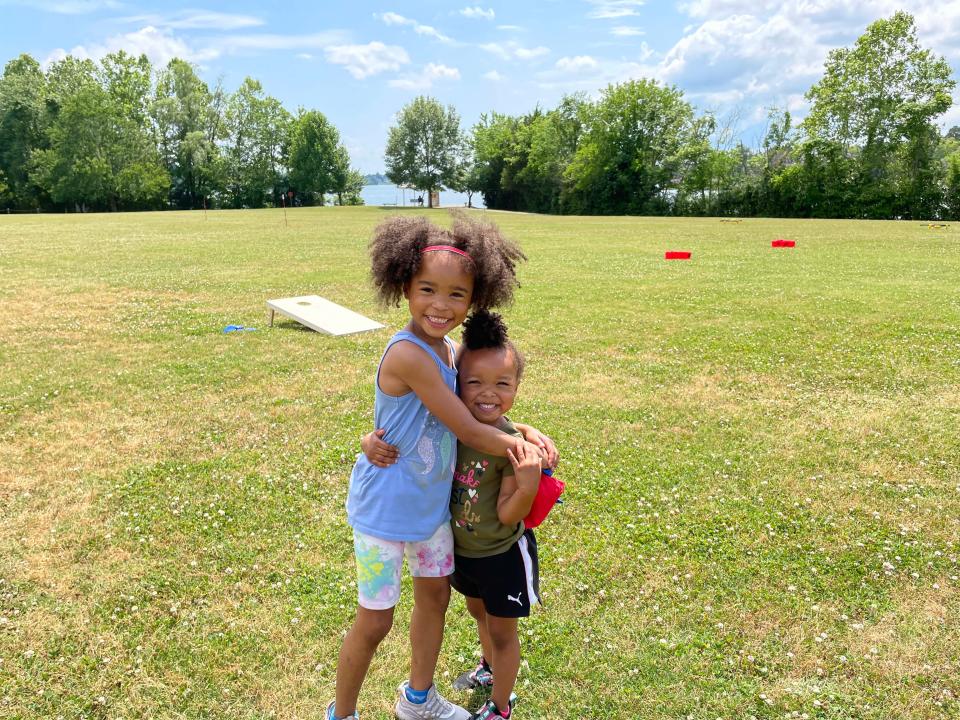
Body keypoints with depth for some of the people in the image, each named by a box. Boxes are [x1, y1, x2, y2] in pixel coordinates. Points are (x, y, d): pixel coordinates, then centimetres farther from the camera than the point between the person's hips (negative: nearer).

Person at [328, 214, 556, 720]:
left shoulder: (450, 351, -3)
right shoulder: (409, 354, -29)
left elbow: (482, 411, 9)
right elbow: (468, 432, -24)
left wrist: (524, 432, -8)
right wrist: (523, 448, -11)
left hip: (431, 503, 8)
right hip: (385, 510, -8)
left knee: (435, 596, 22)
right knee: (375, 620, 7)